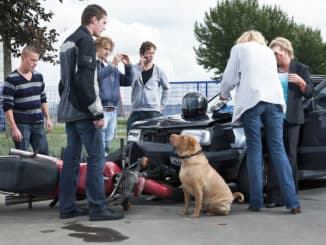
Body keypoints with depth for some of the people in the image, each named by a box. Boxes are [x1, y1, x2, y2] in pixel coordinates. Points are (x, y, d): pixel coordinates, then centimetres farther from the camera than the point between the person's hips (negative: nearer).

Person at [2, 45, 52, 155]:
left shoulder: (39, 76, 8)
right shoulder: (11, 79, -11)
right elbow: (7, 107, -13)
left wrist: (48, 118, 12)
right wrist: (13, 128, -17)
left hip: (38, 124, 6)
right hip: (21, 125, -6)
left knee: (43, 154, 6)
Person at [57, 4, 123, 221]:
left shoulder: (67, 43, 20)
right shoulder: (85, 41, -11)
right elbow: (85, 81, -20)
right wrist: (97, 112, -19)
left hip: (69, 110, 10)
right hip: (83, 111, -10)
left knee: (71, 158, 10)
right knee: (96, 157, -7)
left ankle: (67, 207, 12)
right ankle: (98, 208, -7)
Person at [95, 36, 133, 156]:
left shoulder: (113, 67, 22)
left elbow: (127, 81, 20)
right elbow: (96, 76, -21)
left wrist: (128, 65, 6)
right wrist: (112, 65, -25)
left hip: (113, 111, 8)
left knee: (107, 144, 13)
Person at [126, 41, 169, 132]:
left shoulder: (158, 71, 6)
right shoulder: (135, 69, 6)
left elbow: (166, 89, 16)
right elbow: (130, 82, -13)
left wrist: (161, 105, 9)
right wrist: (140, 67, -13)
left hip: (153, 111, -1)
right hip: (136, 111, 1)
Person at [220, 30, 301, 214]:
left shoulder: (239, 48, 14)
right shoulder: (268, 51, 28)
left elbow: (230, 78, 7)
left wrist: (225, 94, 26)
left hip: (251, 101, -3)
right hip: (274, 100, 3)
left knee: (254, 150, 0)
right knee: (278, 149, 2)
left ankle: (256, 202, -3)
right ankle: (292, 202, -6)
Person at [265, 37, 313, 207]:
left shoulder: (301, 69, 6)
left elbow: (309, 94, 3)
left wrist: (301, 82, -14)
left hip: (292, 117, -2)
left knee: (290, 155, 0)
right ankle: (274, 196, -7)